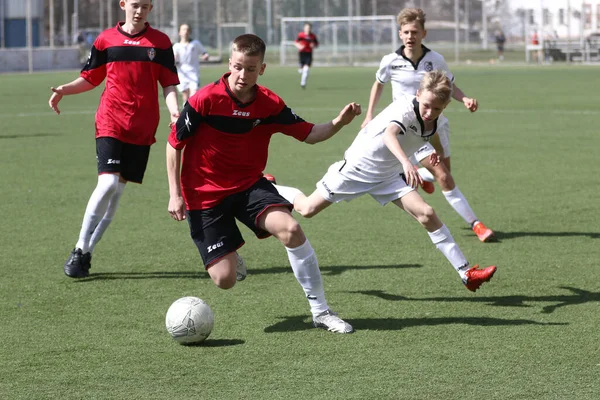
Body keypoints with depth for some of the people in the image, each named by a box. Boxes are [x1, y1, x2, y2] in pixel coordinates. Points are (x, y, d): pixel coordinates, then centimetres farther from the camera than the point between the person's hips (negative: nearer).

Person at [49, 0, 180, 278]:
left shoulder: (160, 43, 5)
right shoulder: (105, 40, 5)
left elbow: (169, 84, 4)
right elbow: (91, 79, 14)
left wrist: (174, 111, -14)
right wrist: (64, 90, -2)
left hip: (142, 129, 1)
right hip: (110, 124, -1)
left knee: (117, 191, 2)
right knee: (108, 183, -17)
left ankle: (87, 253, 13)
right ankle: (80, 250, -7)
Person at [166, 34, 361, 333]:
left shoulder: (270, 104, -6)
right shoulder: (205, 100, -16)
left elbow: (308, 134, 3)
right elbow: (174, 144, -6)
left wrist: (338, 123, -17)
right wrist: (175, 194, -10)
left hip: (250, 185, 3)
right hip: (205, 195, -2)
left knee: (290, 228, -27)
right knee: (225, 279, -11)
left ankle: (321, 311, -15)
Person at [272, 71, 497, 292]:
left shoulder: (438, 122, -8)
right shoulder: (406, 109, -31)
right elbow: (389, 134, -54)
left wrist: (427, 152, 3)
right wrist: (406, 162, -70)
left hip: (388, 175, 5)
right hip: (358, 167, -5)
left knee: (426, 214, -11)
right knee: (308, 210, 4)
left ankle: (466, 273, -9)